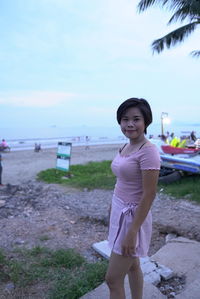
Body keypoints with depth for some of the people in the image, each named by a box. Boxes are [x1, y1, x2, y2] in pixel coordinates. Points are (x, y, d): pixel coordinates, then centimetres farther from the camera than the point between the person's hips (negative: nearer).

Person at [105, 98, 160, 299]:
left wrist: (132, 232, -20)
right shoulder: (125, 147, 4)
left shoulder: (148, 151, -21)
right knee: (132, 266, 25)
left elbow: (149, 195, -21)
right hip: (120, 212, 8)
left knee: (112, 279, 6)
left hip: (134, 217, -8)